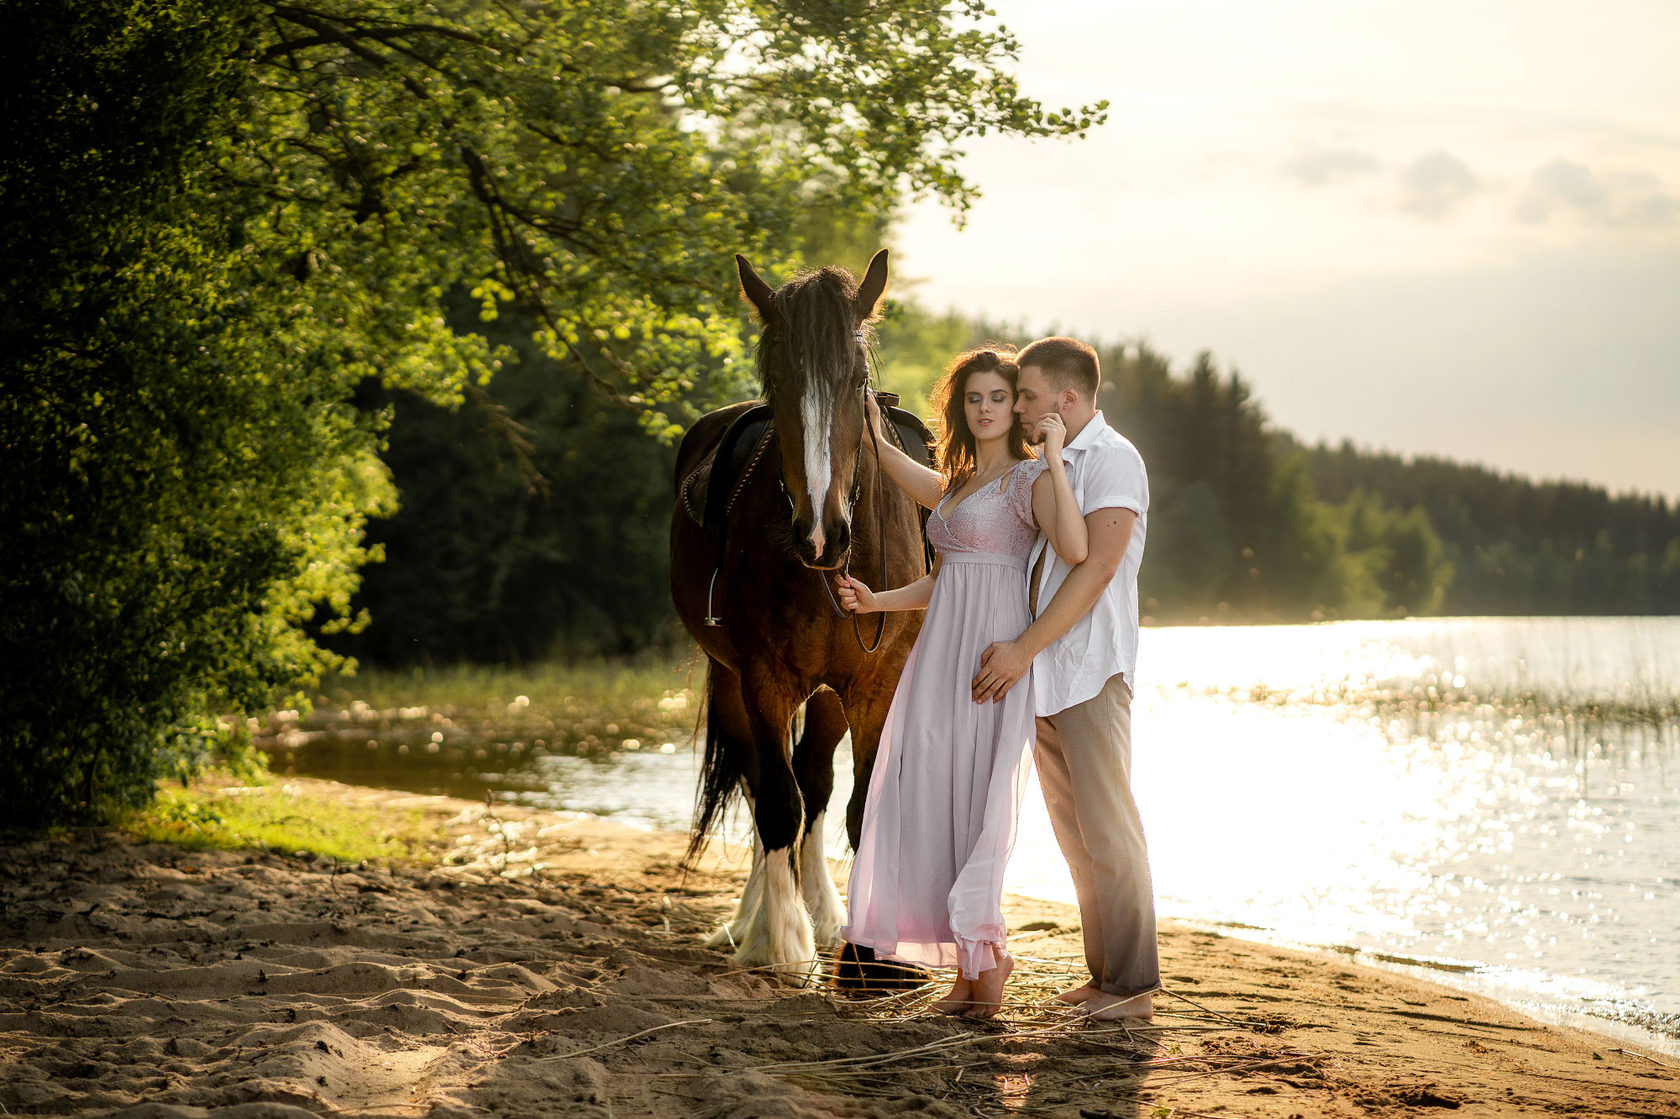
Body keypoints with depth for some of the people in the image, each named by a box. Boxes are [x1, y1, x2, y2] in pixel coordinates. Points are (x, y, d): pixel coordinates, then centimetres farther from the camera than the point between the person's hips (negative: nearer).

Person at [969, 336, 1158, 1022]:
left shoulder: (1113, 460, -8)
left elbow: (1097, 567, -18)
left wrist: (1024, 649, -20)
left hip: (1089, 670, -9)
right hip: (1040, 675, 9)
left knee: (1107, 827, -8)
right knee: (1074, 833, 10)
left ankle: (1135, 985, -4)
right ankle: (1103, 974, 16)